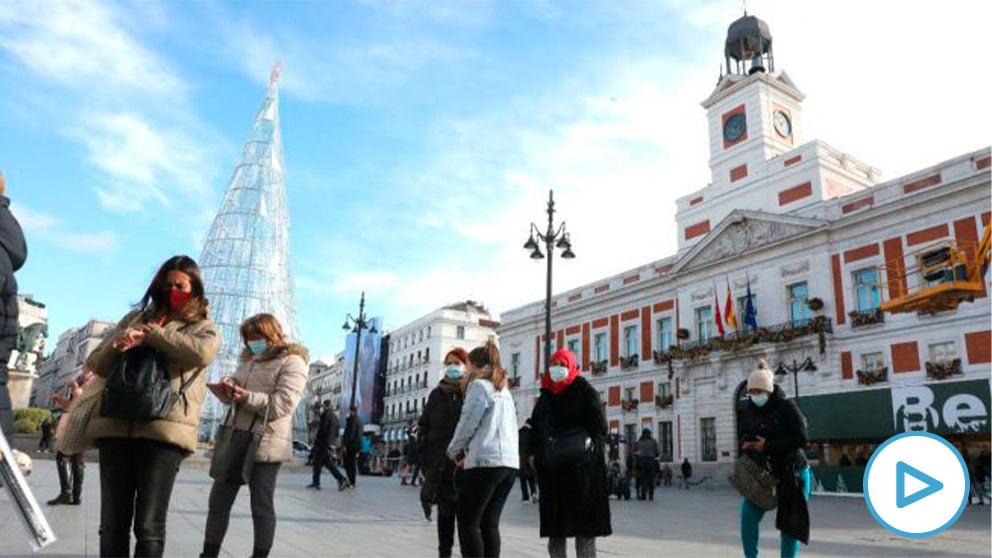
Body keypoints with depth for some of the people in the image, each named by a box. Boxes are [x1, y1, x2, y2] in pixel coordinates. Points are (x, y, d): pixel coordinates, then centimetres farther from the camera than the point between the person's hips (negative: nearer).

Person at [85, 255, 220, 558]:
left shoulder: (203, 327, 12)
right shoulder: (137, 317, 21)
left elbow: (202, 353, -12)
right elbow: (96, 363, 18)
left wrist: (151, 334, -6)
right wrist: (117, 346, -5)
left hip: (164, 428, -3)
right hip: (116, 425, 3)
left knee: (149, 526, -5)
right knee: (112, 525, 4)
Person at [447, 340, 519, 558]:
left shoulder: (479, 385, 0)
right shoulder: (504, 390, 23)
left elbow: (467, 424, -6)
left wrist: (454, 452, 10)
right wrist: (469, 454, 15)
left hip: (486, 461, -8)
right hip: (510, 461, 8)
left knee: (468, 524, -2)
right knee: (489, 524, 8)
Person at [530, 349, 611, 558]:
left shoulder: (584, 391, 1)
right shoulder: (546, 395, 15)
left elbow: (599, 425, -5)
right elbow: (537, 427, 18)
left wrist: (590, 442, -22)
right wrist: (534, 452, 5)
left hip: (580, 465, -5)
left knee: (583, 519, -3)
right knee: (554, 519, 7)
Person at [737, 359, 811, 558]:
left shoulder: (787, 407, -12)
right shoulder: (746, 411, 3)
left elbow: (800, 439, -19)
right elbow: (741, 438, 11)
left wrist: (768, 445, -22)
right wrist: (746, 443, -13)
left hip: (792, 473, -4)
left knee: (790, 524, 3)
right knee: (748, 515, -12)